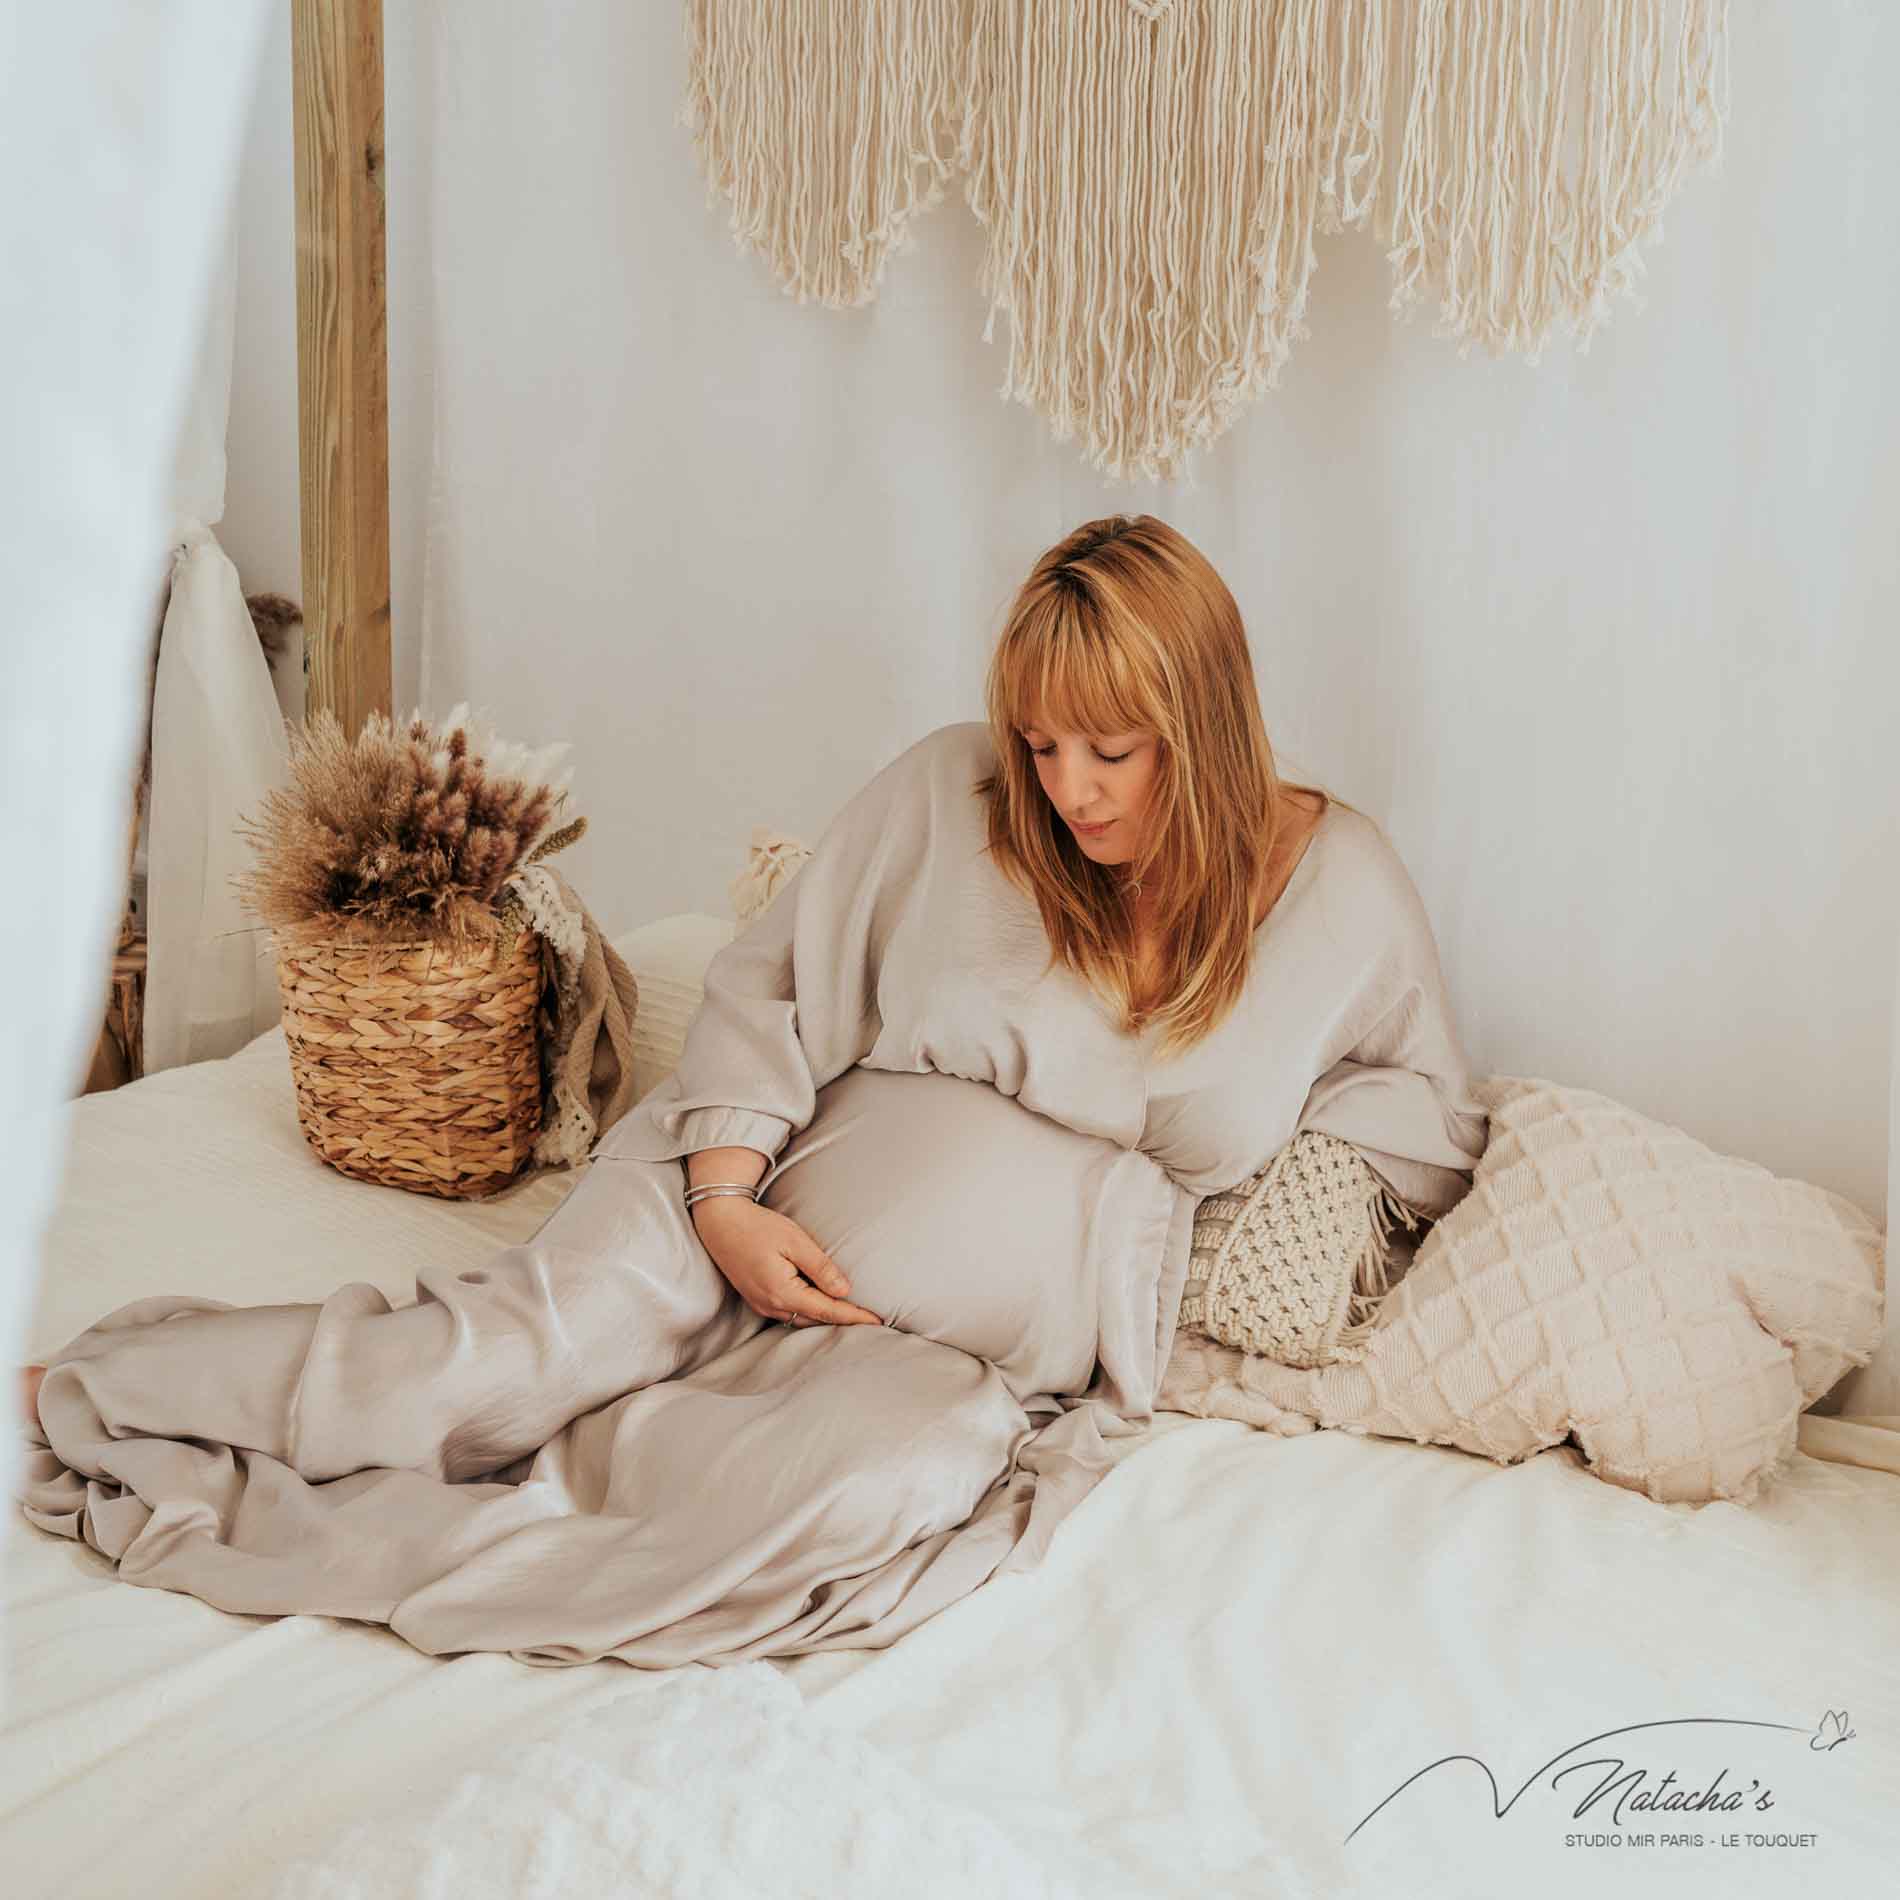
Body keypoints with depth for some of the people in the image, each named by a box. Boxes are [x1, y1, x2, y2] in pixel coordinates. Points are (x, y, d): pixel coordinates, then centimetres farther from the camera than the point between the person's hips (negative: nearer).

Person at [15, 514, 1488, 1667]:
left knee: (885, 1480, -34)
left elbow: (1431, 1118, 12)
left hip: (994, 1342, 0)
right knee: (507, 1350, -23)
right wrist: (725, 1197, -11)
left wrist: (1266, 1163, -6)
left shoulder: (1343, 888, -1)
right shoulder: (948, 795, -3)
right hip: (770, 1219, 0)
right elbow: (766, 988, 3)